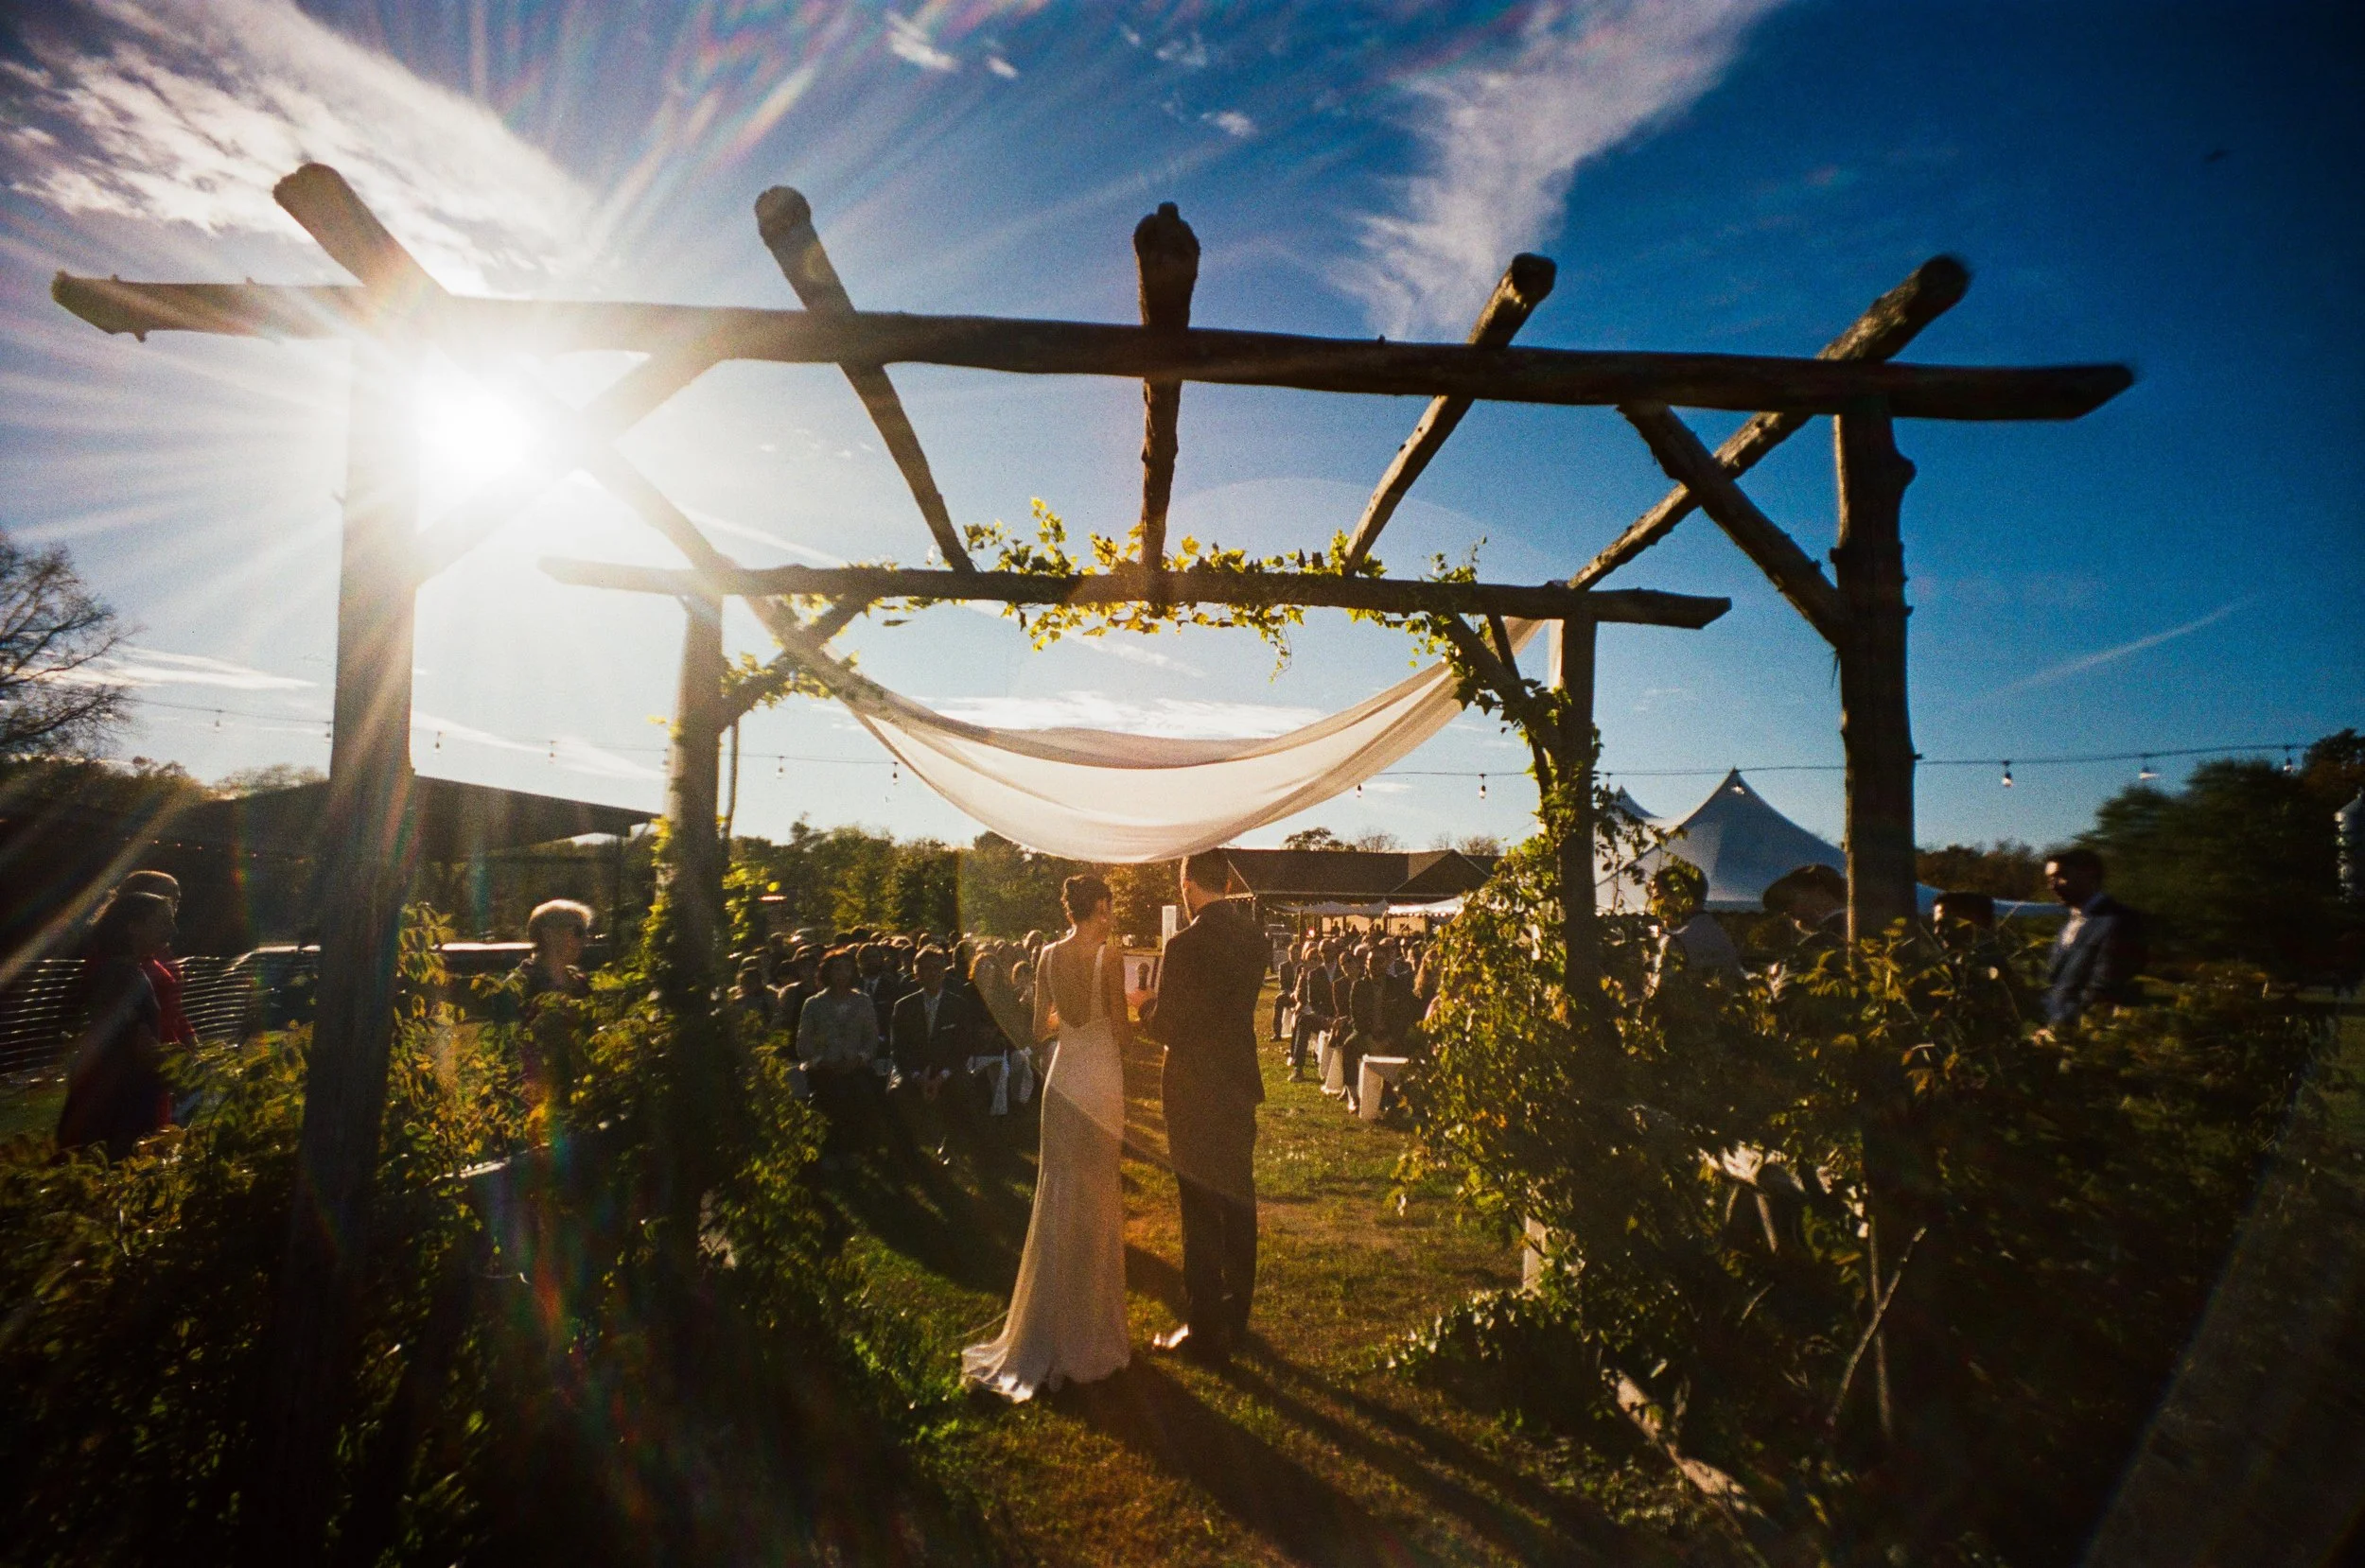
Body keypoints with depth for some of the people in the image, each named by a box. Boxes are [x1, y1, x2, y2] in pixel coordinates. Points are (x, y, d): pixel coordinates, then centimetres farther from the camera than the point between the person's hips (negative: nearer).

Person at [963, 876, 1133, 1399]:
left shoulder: (1049, 956, 2)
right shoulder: (1109, 955, -13)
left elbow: (1039, 1028, 6)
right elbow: (1122, 1034, -12)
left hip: (1062, 1079, 4)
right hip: (1101, 1081, -4)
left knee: (1059, 1198, 15)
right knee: (1096, 1201, 9)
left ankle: (1049, 1328, 26)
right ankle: (1086, 1330, 21)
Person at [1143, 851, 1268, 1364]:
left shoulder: (1185, 946, -21)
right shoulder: (1252, 937, 0)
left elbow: (1166, 1028, -17)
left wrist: (1147, 1003, 3)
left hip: (1196, 1092, -7)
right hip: (1240, 1085, 7)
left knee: (1202, 1213, 5)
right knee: (1238, 1203, 18)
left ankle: (1204, 1331, 17)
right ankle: (1235, 1317, 34)